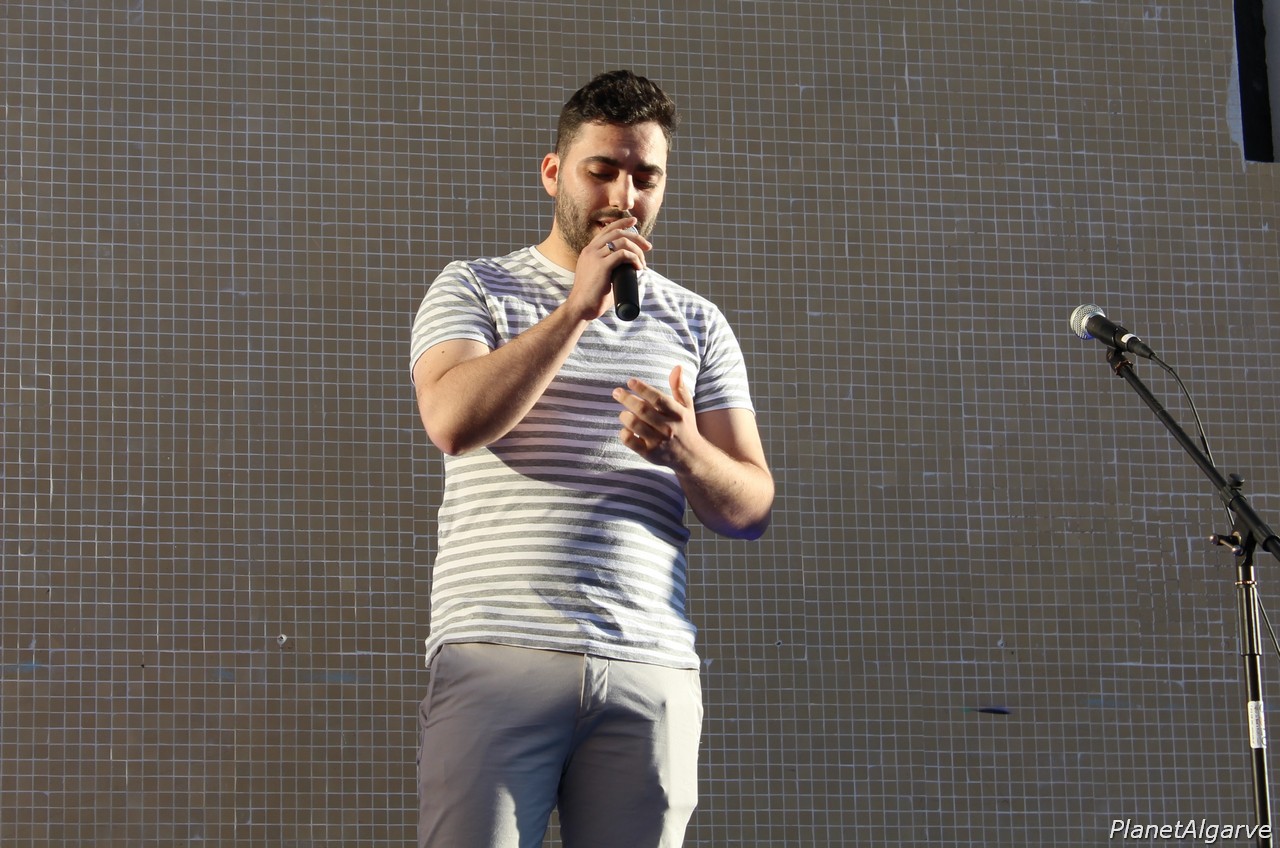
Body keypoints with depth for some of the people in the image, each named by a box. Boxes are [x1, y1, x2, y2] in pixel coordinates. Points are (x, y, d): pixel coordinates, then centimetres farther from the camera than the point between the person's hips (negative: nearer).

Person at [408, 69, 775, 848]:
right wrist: (578, 307, -12)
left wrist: (685, 449, -10)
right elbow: (454, 423, -10)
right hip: (498, 658, -2)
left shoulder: (697, 323, 17)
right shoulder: (474, 289, 10)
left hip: (651, 670, 3)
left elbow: (751, 510, 11)